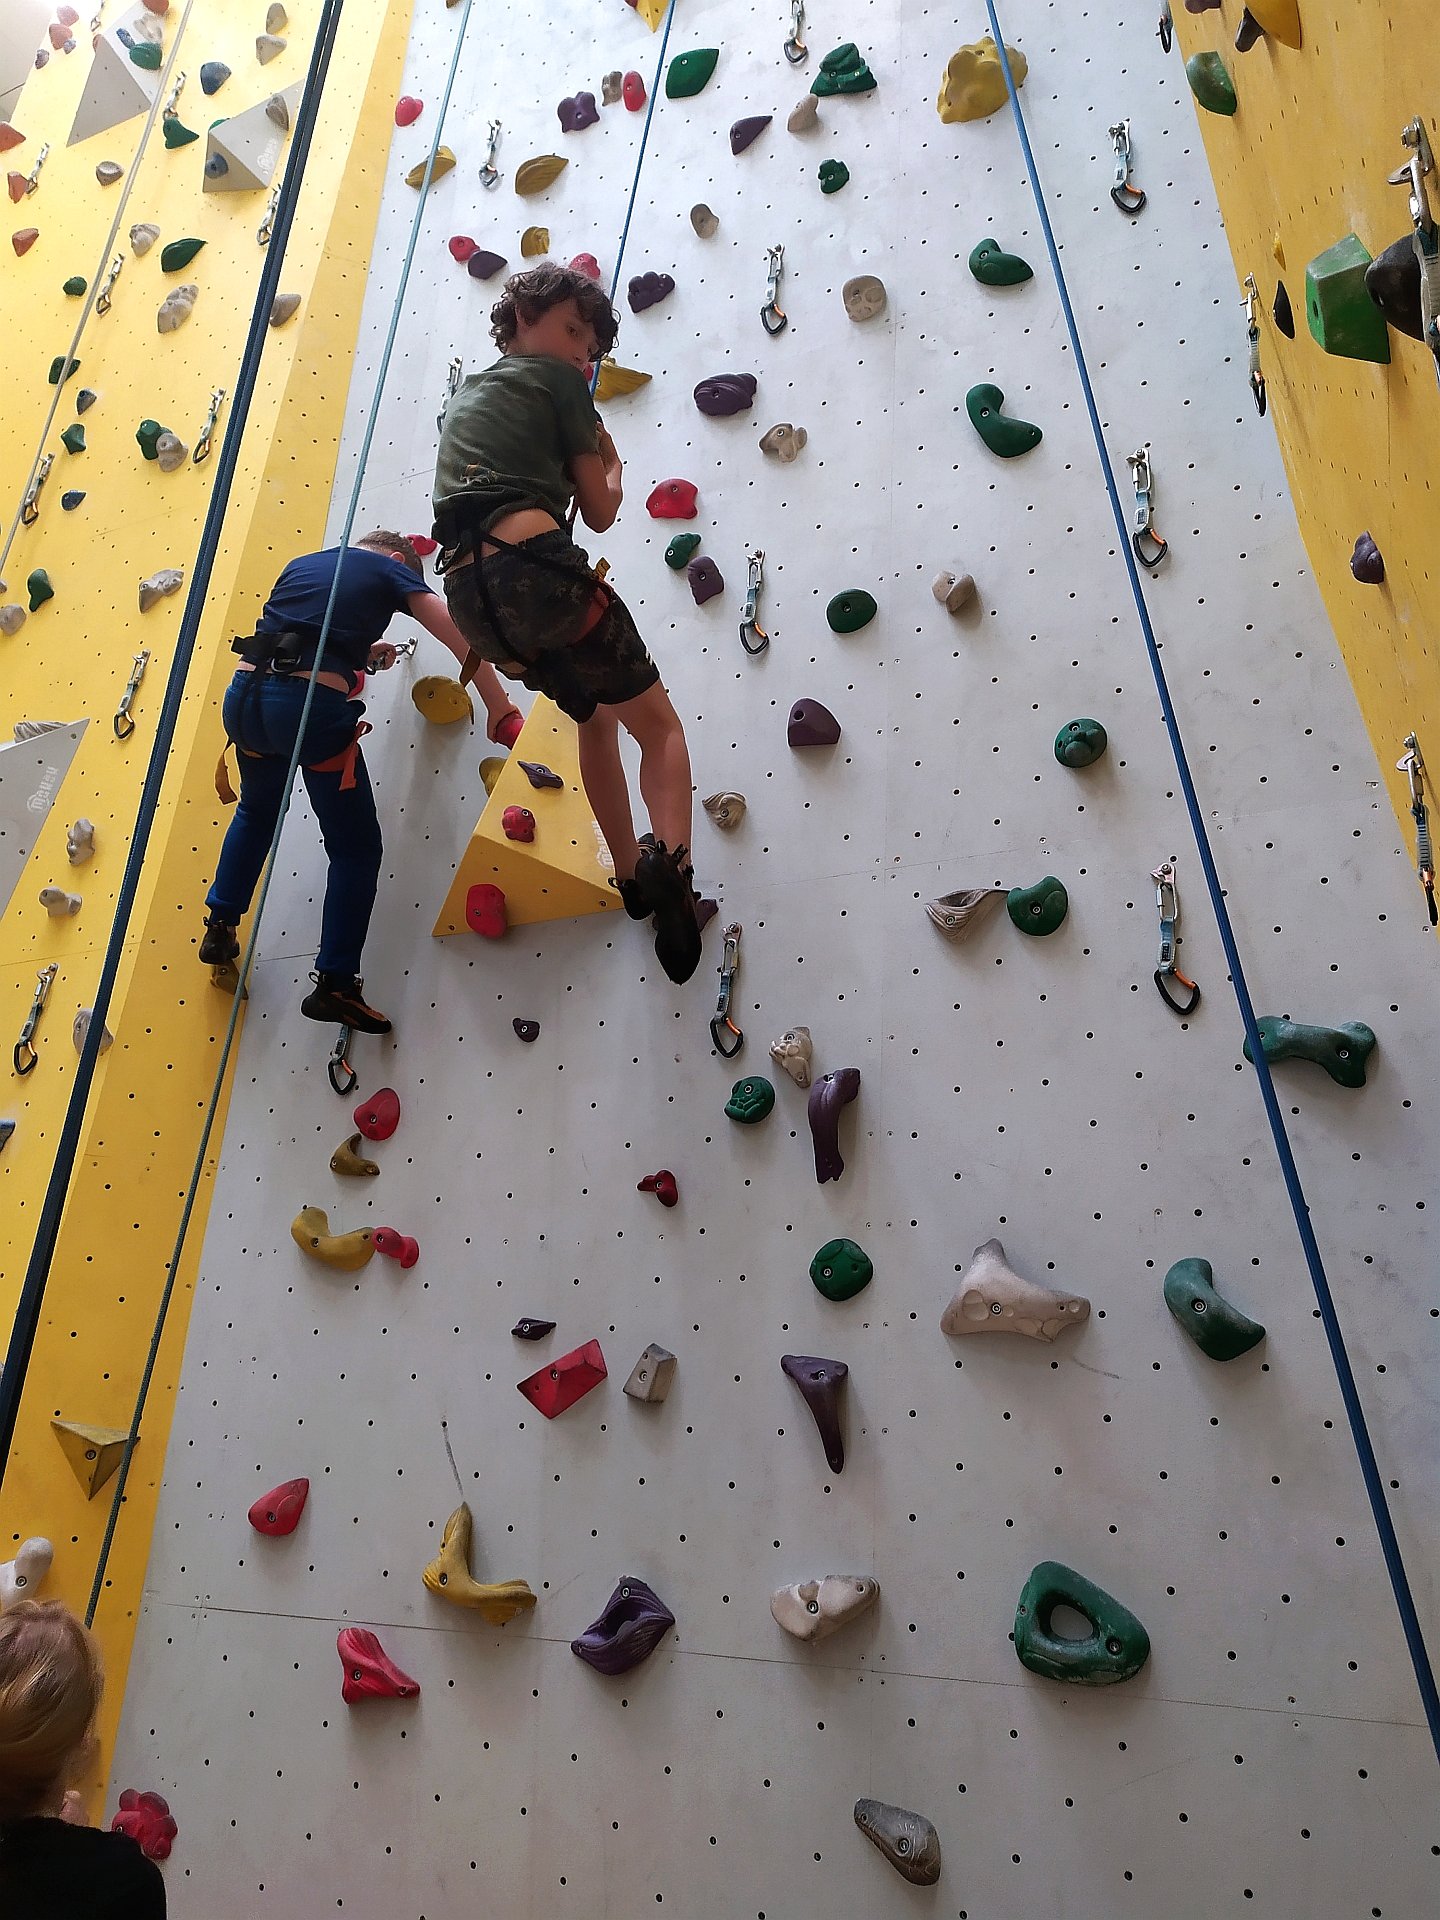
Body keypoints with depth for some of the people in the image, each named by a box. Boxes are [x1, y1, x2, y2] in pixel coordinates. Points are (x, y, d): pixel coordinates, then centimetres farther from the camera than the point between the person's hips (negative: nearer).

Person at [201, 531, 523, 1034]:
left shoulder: (301, 564, 27)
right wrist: (502, 714, 0)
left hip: (245, 690, 6)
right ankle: (335, 983, 2)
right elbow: (461, 639, 2)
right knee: (357, 849, 6)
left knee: (256, 811, 34)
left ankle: (220, 927, 36)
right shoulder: (392, 571, 12)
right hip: (313, 704, -6)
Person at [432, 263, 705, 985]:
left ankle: (632, 878, 27)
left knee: (595, 713, 26)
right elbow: (600, 511, 8)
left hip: (467, 593, 7)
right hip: (534, 567, -7)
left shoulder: (465, 393, 31)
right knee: (657, 722, 2)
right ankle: (672, 877, -20)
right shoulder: (556, 381, 10)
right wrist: (612, 462, 29)